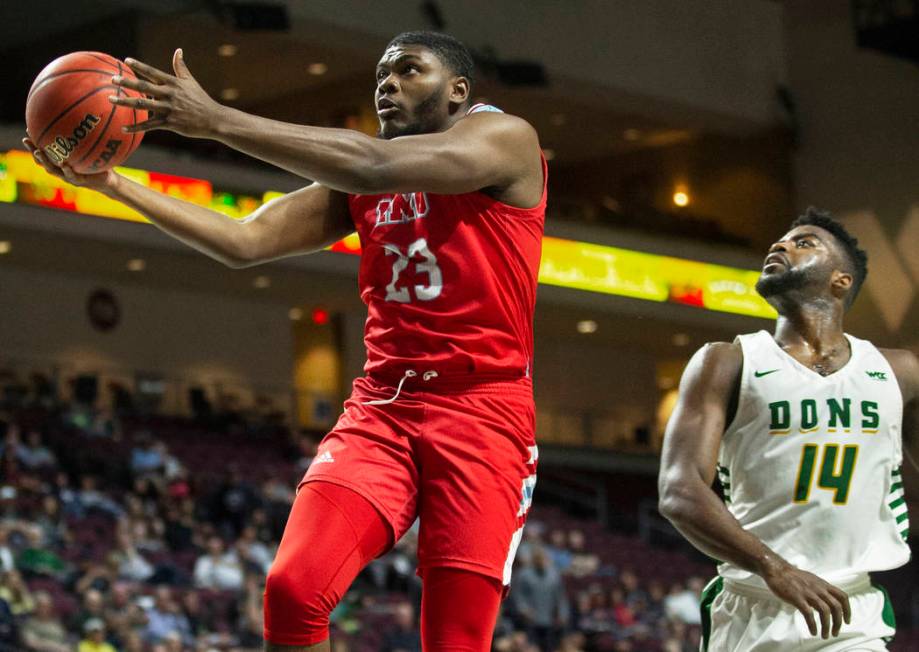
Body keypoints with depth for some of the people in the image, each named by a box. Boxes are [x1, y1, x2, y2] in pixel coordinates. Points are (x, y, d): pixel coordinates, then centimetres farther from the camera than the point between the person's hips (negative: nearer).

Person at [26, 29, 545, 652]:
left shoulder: (505, 137, -3)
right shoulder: (354, 184, 19)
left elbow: (376, 165, -19)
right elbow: (243, 242, 13)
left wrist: (218, 121, -21)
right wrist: (111, 183, 2)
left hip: (483, 413, -5)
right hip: (381, 407, 5)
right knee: (291, 588, -19)